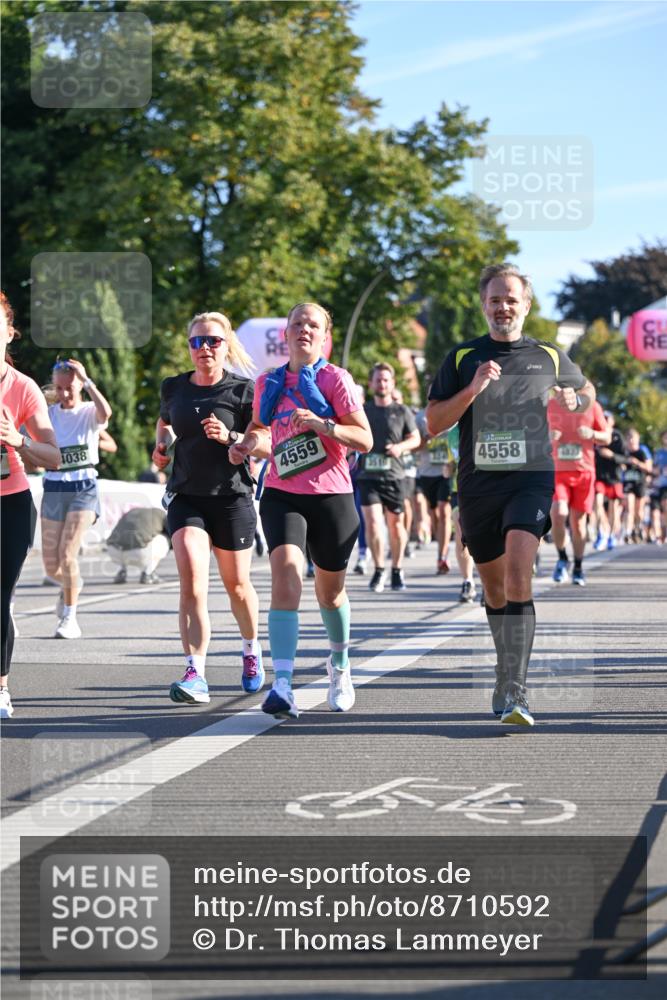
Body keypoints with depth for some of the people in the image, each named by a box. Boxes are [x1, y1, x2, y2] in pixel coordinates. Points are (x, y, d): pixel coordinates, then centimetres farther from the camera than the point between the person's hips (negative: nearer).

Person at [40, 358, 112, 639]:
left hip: (84, 488, -4)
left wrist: (87, 381, -23)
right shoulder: (48, 413, 7)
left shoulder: (90, 413, -3)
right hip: (54, 488, 4)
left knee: (67, 553, -16)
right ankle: (71, 584, 39)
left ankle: (70, 618, -2)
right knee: (51, 565, 2)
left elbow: (105, 412, -28)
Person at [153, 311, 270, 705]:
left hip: (232, 498, -2)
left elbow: (269, 445, -8)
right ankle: (196, 675, -24)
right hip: (186, 496, 2)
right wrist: (161, 446, 2)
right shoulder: (174, 388, 6)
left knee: (236, 584, 12)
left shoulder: (243, 390, -5)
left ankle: (252, 648, 42)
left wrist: (230, 437, -23)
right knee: (192, 579, -17)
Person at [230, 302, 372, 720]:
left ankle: (340, 664, 44)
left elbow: (365, 439, -9)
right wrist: (245, 443, 7)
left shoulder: (335, 379, -3)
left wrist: (321, 423, -23)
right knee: (286, 574, -22)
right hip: (282, 495, 1)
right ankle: (282, 685, -30)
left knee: (330, 591, 14)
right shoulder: (269, 383, 8)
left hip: (331, 496, -1)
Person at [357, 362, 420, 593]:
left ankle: (397, 570, 23)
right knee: (372, 522, -13)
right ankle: (379, 570, 0)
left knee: (396, 523, 6)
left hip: (393, 476, 0)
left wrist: (401, 446, -8)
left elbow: (415, 438, 10)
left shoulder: (402, 411, 6)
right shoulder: (362, 410, 9)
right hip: (368, 475, 0)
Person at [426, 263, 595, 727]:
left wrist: (575, 400, 3)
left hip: (531, 480, -2)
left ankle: (512, 691, -24)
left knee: (518, 575, -21)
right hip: (478, 484, 2)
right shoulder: (462, 358, 6)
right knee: (494, 586, 12)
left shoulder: (549, 357, 8)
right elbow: (434, 423, 1)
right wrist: (473, 388, -14)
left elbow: (586, 390, 27)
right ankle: (509, 671, 34)